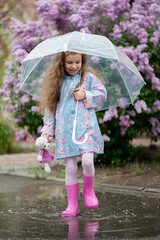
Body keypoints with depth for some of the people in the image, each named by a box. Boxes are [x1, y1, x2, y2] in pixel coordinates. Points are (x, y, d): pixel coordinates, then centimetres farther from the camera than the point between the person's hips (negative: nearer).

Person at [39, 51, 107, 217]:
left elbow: (102, 93, 7)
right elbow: (50, 106, 15)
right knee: (70, 167, 0)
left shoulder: (89, 77, 9)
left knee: (87, 161, -18)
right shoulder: (57, 82, 12)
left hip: (86, 127, -2)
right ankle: (72, 205, 8)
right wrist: (47, 131, 12)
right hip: (65, 130, 2)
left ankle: (88, 190, 12)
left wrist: (85, 95, -7)